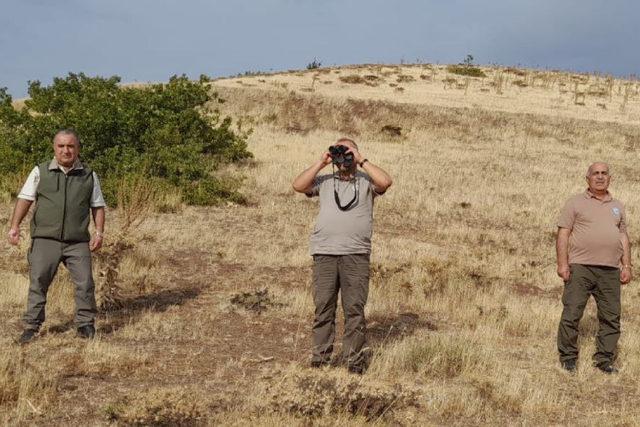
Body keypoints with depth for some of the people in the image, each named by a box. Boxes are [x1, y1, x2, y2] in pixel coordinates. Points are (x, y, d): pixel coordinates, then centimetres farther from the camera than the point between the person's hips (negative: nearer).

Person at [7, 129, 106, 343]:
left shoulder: (88, 175, 9)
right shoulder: (40, 172, 5)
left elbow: (98, 205, 12)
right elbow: (25, 198, 3)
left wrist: (99, 232, 1)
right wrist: (15, 225, -8)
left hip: (78, 242, 1)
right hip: (45, 240, -1)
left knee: (85, 283, -2)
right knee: (38, 283, 1)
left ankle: (85, 324, 12)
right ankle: (31, 326, 10)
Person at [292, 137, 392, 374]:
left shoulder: (366, 181, 10)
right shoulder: (324, 181, 17)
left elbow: (385, 181, -10)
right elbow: (298, 185, 3)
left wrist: (361, 161, -5)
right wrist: (321, 163, 1)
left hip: (356, 254, -2)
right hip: (324, 253, 2)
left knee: (355, 308, -2)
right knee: (323, 307, 3)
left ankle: (355, 358, 3)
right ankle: (320, 356, 9)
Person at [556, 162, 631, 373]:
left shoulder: (617, 206, 19)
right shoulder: (576, 203, 5)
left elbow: (624, 237, 18)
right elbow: (563, 234, -1)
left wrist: (626, 266, 9)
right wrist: (563, 264, -10)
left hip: (610, 271, 4)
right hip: (580, 268, -4)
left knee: (611, 318, 3)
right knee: (571, 315, -5)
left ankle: (605, 360, 12)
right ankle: (568, 358, 5)